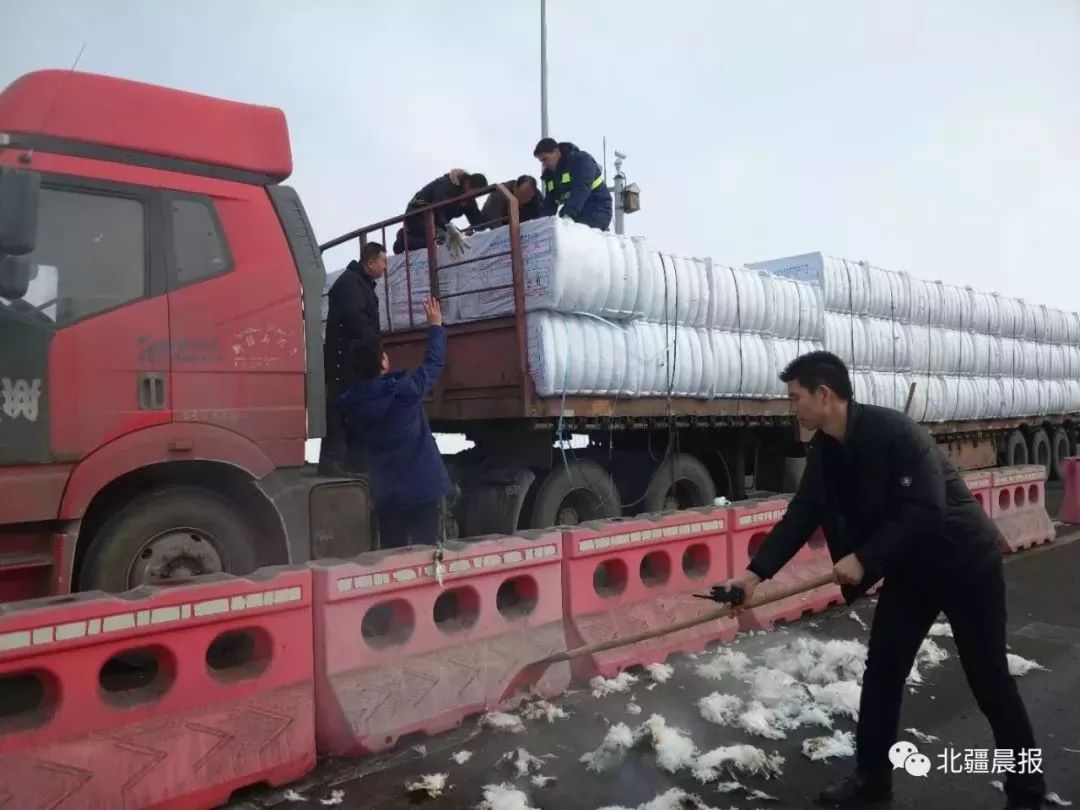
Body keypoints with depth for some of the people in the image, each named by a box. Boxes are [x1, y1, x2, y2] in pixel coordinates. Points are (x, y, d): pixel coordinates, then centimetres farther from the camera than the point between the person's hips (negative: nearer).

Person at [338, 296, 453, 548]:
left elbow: (353, 441, 16)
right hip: (421, 486, -4)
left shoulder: (351, 404, 1)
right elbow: (434, 363, 2)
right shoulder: (405, 390, -12)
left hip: (385, 492, 4)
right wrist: (435, 326, 16)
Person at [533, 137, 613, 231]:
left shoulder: (581, 160, -10)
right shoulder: (550, 175, 15)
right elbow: (550, 204, 14)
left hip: (596, 213, -7)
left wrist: (567, 212, -39)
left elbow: (581, 189, -25)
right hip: (577, 217, 7)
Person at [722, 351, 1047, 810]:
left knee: (989, 679, 5)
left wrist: (864, 559, -29)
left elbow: (926, 512, -32)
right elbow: (801, 516, -4)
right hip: (908, 567, 7)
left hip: (965, 561, -7)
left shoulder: (895, 431, -29)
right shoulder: (824, 450, -5)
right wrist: (756, 572, -12)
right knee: (882, 669, 7)